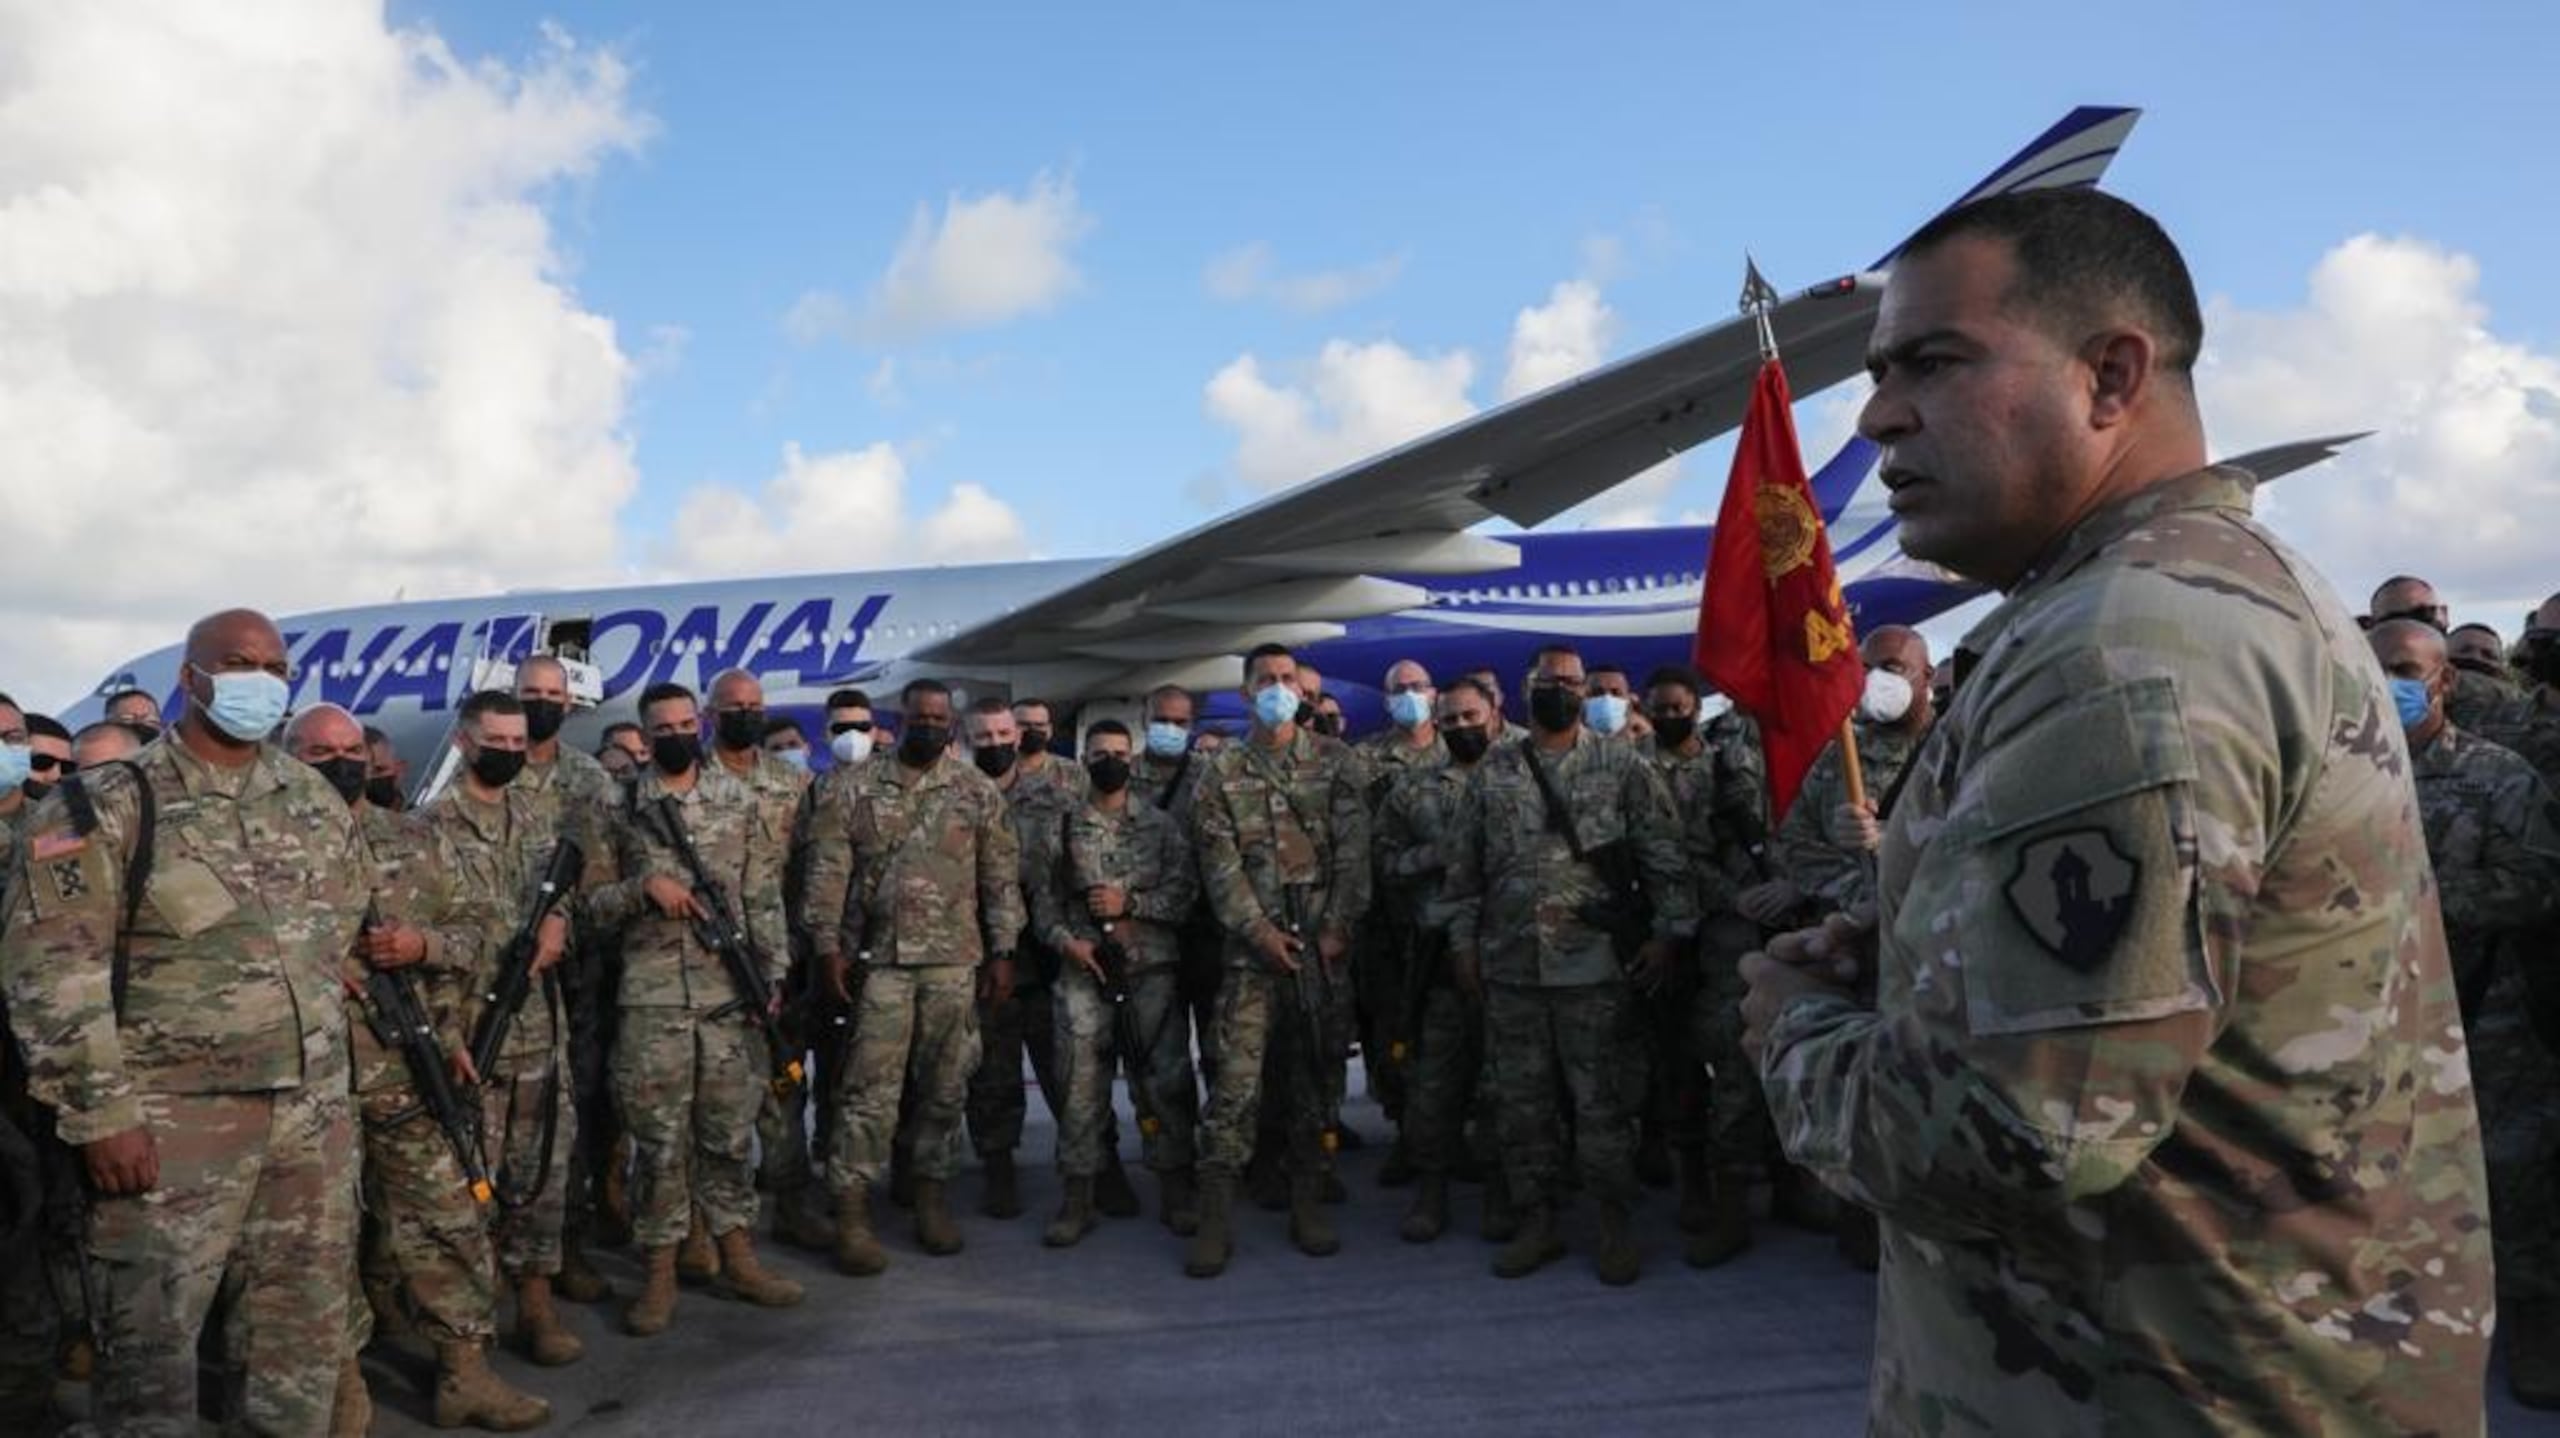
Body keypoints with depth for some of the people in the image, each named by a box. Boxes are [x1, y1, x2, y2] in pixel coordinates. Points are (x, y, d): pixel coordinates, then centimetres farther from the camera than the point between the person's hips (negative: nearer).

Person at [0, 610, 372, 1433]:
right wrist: (100, 1112, -16)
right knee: (151, 1333, 2)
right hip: (174, 1117, -5)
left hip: (315, 1108, 5)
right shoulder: (108, 807, -7)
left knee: (308, 1319, 14)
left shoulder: (317, 800, 10)